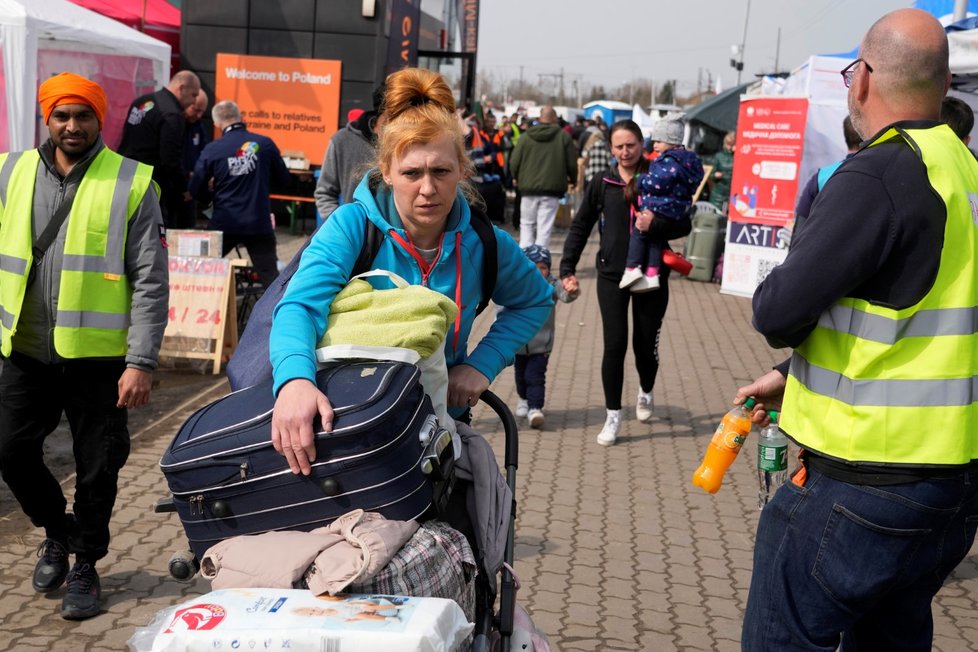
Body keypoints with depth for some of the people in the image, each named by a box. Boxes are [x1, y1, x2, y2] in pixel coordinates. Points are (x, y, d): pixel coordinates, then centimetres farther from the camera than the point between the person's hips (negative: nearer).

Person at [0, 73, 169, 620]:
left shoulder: (131, 183, -6)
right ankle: (59, 532, 36)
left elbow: (150, 281, -8)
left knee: (97, 469, 7)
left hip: (98, 355, -3)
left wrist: (141, 361, -13)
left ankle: (86, 566, 29)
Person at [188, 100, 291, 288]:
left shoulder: (212, 150, -5)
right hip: (259, 223, 0)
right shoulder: (265, 144, -5)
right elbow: (283, 179, 7)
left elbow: (196, 191, 1)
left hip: (224, 223, 1)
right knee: (270, 277, 1)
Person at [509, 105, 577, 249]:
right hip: (552, 188, -1)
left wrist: (516, 178, 21)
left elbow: (514, 162, 1)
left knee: (527, 224, 14)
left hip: (528, 187, 1)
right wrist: (572, 178, 20)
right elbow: (572, 163, 0)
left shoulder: (526, 136, 1)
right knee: (544, 227, 1)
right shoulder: (564, 136, -2)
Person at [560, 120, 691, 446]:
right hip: (612, 275, 0)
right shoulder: (601, 184, 1)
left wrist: (655, 226, -21)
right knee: (614, 344, -4)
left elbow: (684, 225, -2)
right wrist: (567, 267, 2)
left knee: (645, 344, 9)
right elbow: (580, 227, 8)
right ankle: (613, 416, 8)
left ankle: (646, 393, 40)